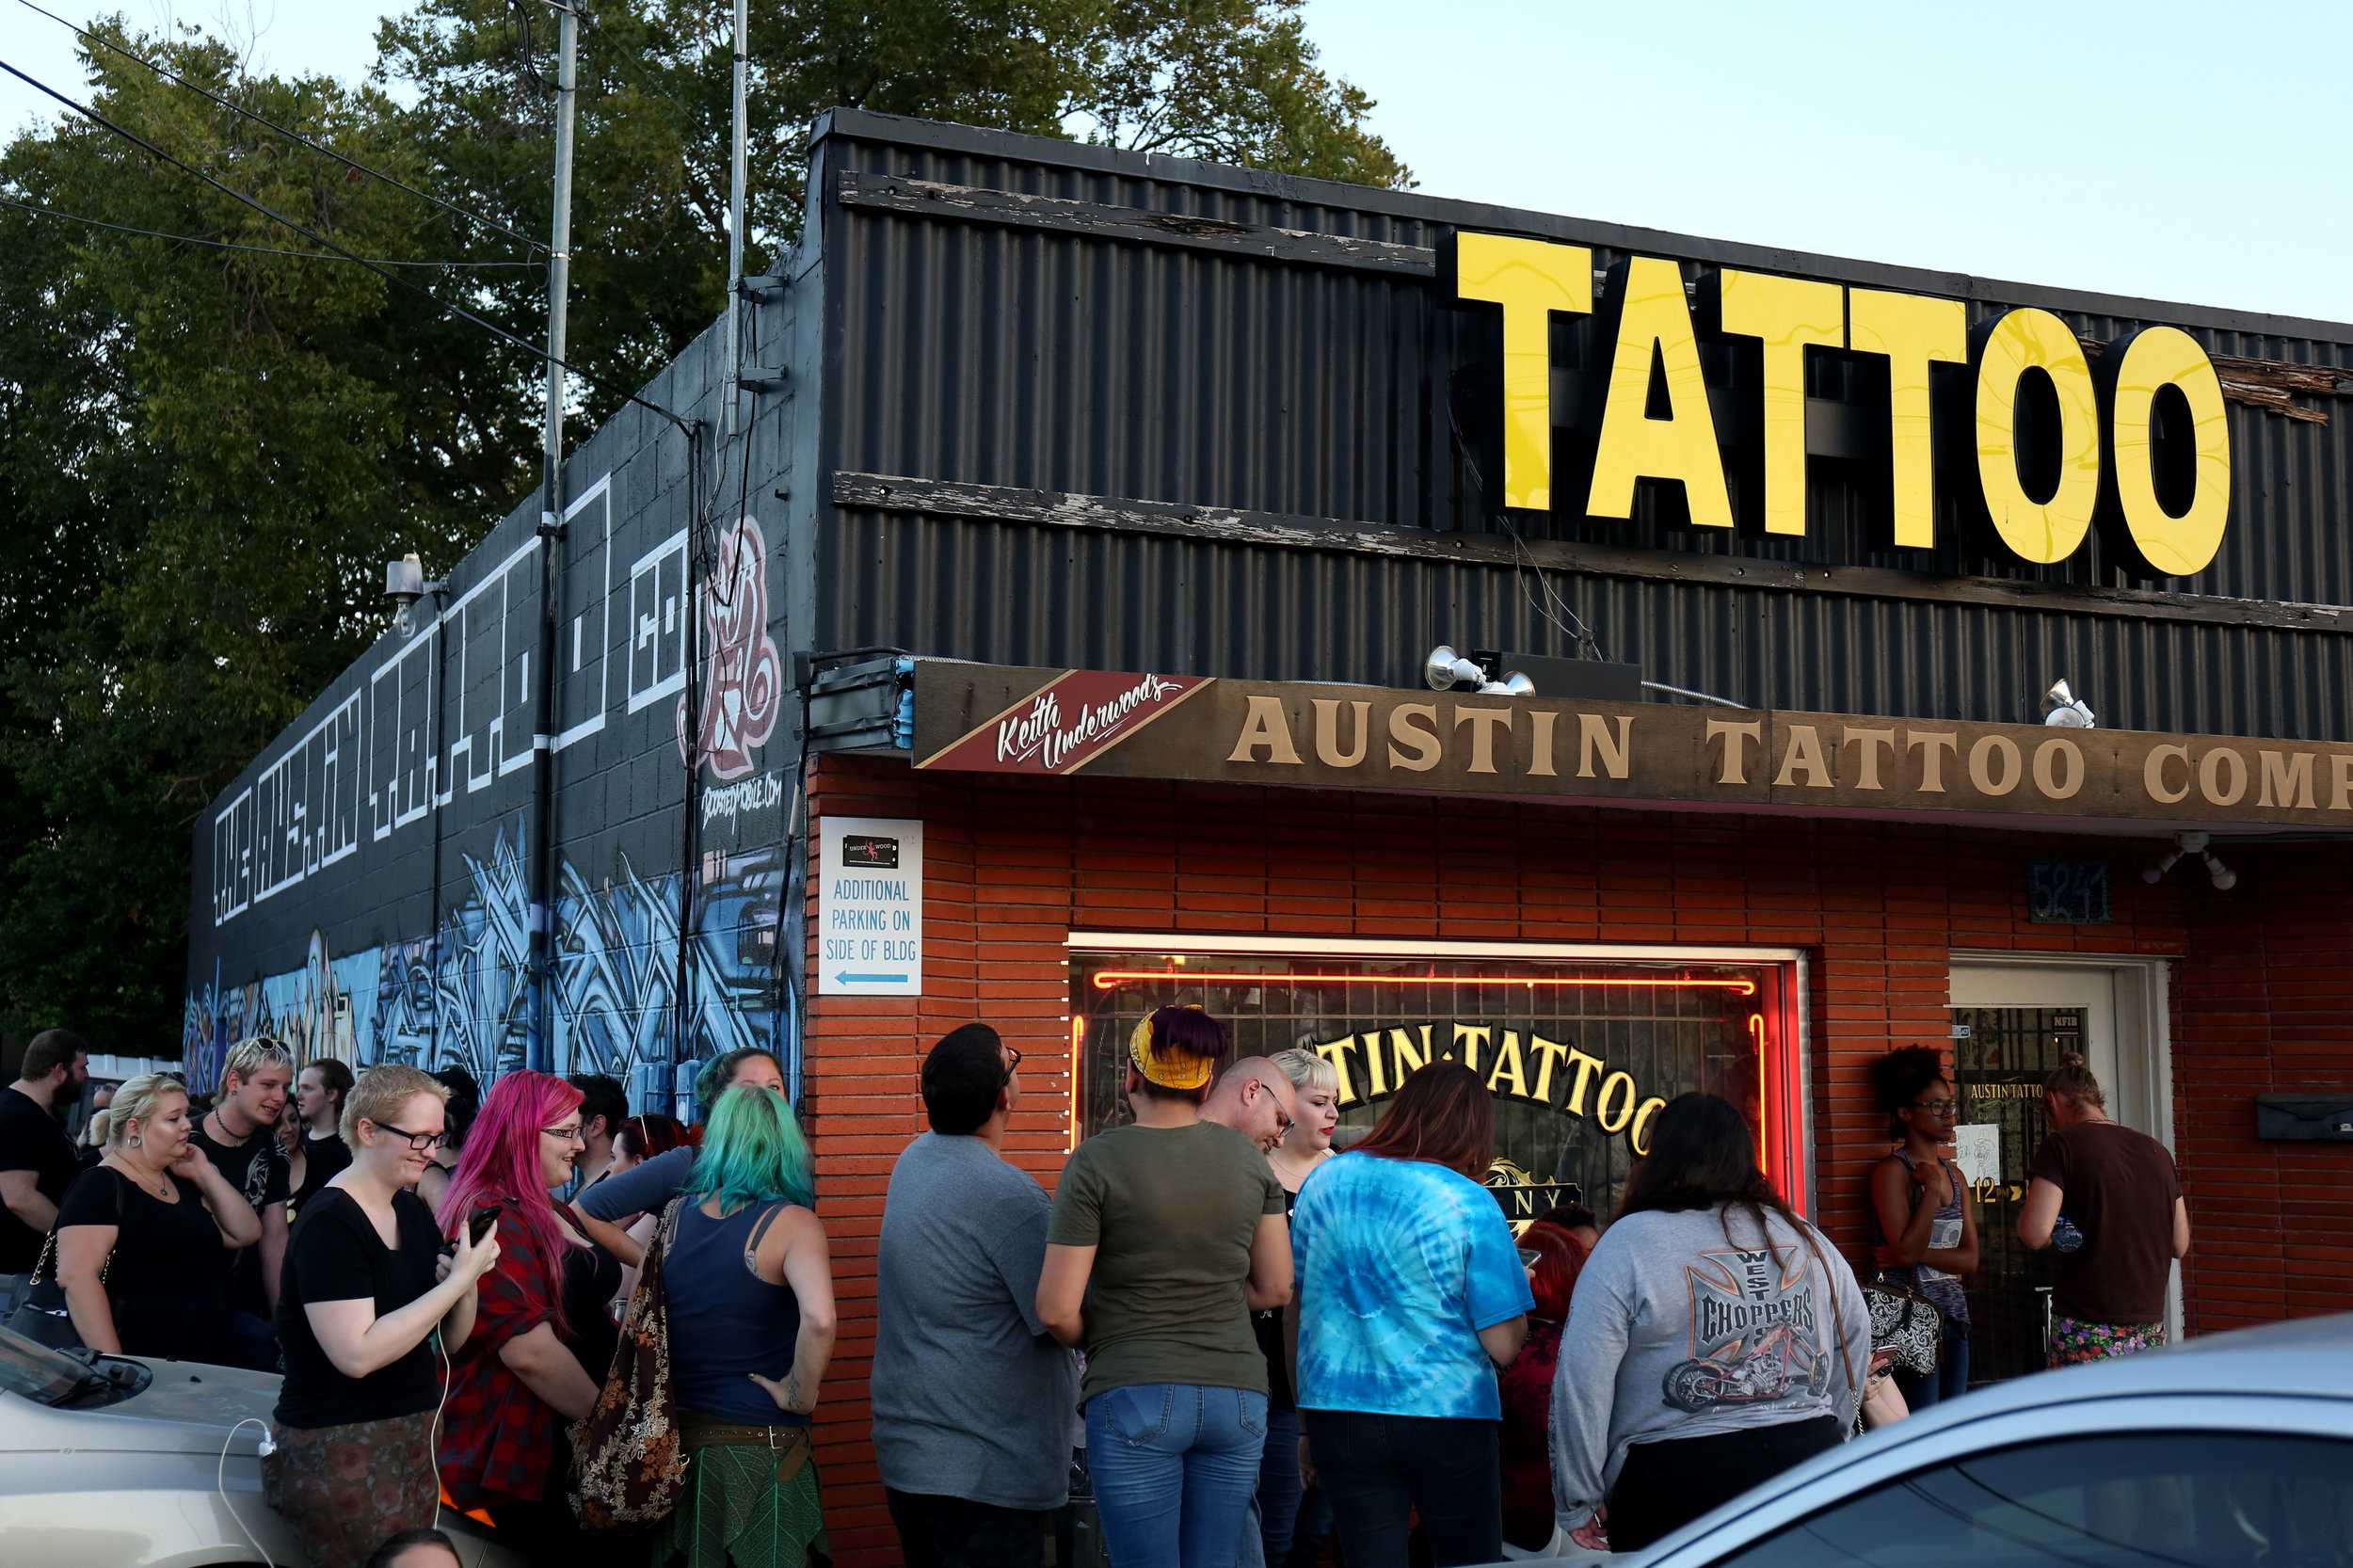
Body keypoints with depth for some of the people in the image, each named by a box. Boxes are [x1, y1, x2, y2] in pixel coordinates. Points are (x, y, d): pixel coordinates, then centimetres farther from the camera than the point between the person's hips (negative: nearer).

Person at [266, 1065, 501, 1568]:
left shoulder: (412, 1212, 10)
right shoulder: (330, 1223, -15)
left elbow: (451, 1340, 12)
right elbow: (356, 1355, -24)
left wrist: (467, 1282, -9)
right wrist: (459, 1279, -21)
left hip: (415, 1437, 8)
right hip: (339, 1450, -8)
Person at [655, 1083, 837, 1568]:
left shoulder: (673, 1214, 2)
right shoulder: (790, 1223, -13)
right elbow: (818, 1320, -29)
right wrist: (802, 1396, -15)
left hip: (675, 1438, 5)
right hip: (757, 1447, -5)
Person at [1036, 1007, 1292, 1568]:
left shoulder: (1097, 1160, -8)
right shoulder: (1247, 1157, 4)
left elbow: (1056, 1310, -9)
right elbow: (1275, 1288, 10)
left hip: (1136, 1399, -4)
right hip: (1236, 1396, 4)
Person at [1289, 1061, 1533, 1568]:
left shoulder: (1323, 1181, 4)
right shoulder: (1469, 1203, -9)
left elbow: (1295, 1305, 13)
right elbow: (1504, 1345, -11)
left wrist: (1306, 1420, 22)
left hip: (1339, 1417, 3)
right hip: (1448, 1416, -3)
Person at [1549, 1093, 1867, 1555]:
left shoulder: (1630, 1241, -7)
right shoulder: (1804, 1237, 10)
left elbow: (1582, 1381, -11)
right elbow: (1856, 1338, 20)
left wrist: (1578, 1501, -4)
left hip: (1679, 1482, -5)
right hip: (1808, 1459, 5)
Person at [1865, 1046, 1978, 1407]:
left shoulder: (1954, 1174, 14)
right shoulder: (1891, 1171, -8)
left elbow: (1970, 1258, 7)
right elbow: (1905, 1250, -18)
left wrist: (1917, 1254, -9)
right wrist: (1932, 1188, -15)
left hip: (1953, 1313, 7)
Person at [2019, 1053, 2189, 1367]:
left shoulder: (2062, 1145, -5)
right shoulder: (2156, 1150, 11)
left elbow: (2035, 1234, -16)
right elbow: (2180, 1245, 14)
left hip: (2088, 1330, -5)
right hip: (2150, 1326, 6)